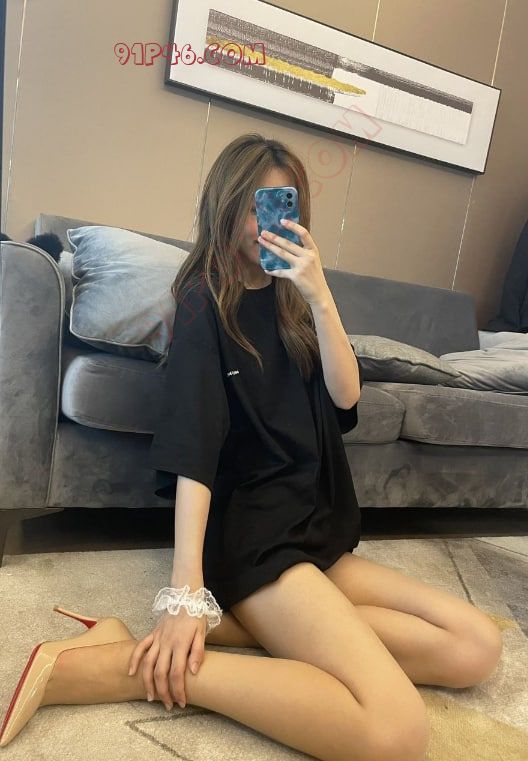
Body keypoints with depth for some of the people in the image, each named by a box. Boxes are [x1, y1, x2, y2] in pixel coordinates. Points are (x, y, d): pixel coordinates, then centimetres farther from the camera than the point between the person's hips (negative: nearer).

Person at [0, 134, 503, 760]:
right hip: (247, 528, -8)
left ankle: (250, 626, -11)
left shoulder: (289, 298, 14)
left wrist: (319, 295, -14)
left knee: (477, 648, -5)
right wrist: (186, 591, -26)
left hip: (316, 526, 8)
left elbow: (345, 395, 0)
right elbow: (192, 445, -18)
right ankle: (134, 662, -19)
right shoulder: (206, 302, -6)